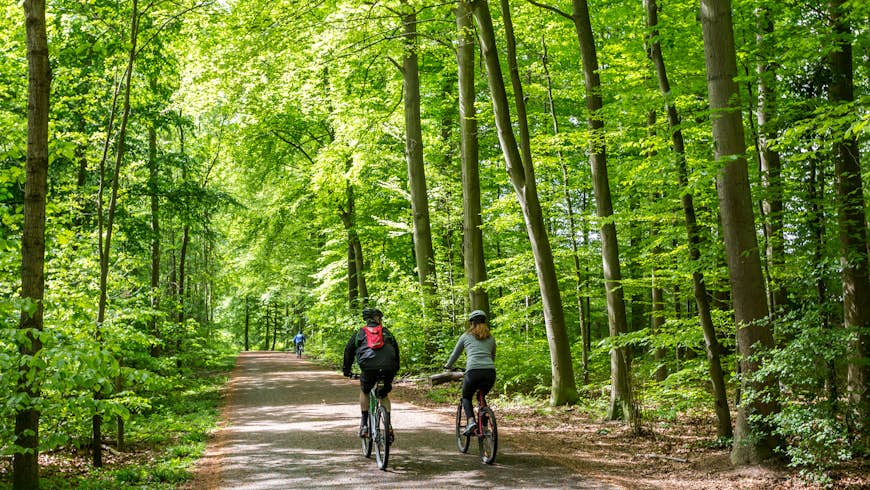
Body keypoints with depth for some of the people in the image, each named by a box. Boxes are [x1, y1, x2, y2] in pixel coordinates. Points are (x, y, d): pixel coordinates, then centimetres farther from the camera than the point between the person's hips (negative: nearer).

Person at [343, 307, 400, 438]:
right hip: (388, 368, 1)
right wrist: (395, 369, 37)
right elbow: (396, 350, 26)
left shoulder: (360, 333, 21)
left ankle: (364, 425, 18)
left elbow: (349, 350, 21)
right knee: (384, 395, 25)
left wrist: (346, 369, 32)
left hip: (369, 368, -1)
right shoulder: (386, 332, 24)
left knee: (364, 392, 28)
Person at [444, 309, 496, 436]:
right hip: (490, 372, 3)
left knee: (466, 397, 20)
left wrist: (447, 366, 43)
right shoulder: (490, 338, 22)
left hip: (473, 371, -3)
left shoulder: (466, 336, 14)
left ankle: (471, 421, -6)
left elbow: (455, 354, 25)